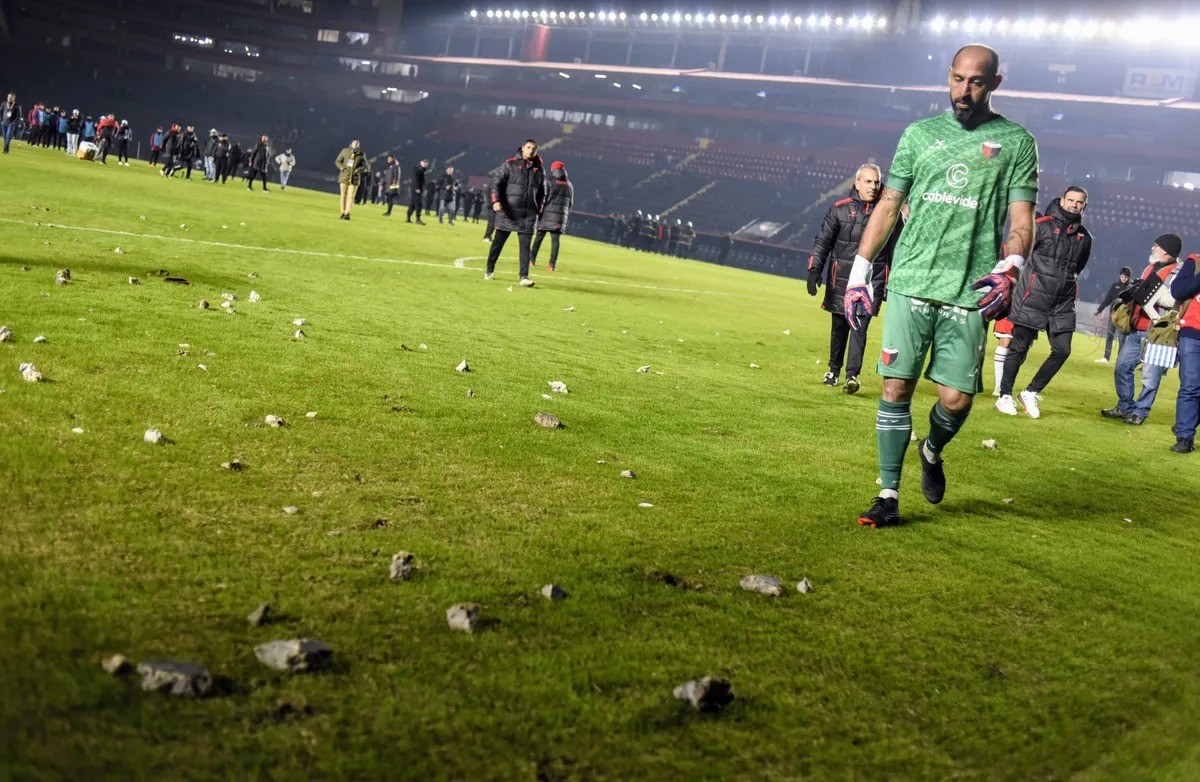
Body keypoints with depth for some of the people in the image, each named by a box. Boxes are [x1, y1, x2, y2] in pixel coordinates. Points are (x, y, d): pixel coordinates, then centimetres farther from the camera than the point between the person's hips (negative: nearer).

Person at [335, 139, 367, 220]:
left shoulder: (361, 154, -2)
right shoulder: (345, 151, -1)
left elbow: (364, 166, 6)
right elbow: (337, 161, 7)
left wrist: (358, 170, -13)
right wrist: (343, 168, -11)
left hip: (354, 178, -1)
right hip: (344, 176, 1)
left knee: (350, 196, -8)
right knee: (343, 195, 2)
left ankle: (347, 213, -10)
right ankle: (343, 212, 9)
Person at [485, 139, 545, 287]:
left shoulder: (538, 169, 11)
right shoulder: (510, 164, 0)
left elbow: (542, 192, 21)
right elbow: (495, 183, -3)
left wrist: (539, 208, 9)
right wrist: (495, 201, -17)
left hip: (529, 214, 2)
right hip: (508, 212, -2)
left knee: (525, 245, -6)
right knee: (498, 241, 6)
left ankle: (524, 277, -9)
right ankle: (489, 270, 22)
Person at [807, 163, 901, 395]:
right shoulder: (840, 209, 0)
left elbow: (894, 248, 11)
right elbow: (822, 241, 3)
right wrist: (814, 269, -8)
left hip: (872, 280, -1)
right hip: (841, 280, 1)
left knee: (860, 326, -11)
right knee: (839, 326, 10)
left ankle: (853, 375, -13)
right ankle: (834, 370, 27)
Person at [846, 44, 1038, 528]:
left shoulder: (1016, 142, 7)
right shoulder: (921, 133, 11)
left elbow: (1022, 220, 2)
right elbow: (888, 206, 13)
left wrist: (1010, 266, -18)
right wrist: (859, 271, 7)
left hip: (970, 293, -1)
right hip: (909, 283, 1)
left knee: (957, 398, -4)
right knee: (896, 388, -2)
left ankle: (932, 452, 30)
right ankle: (889, 495, 8)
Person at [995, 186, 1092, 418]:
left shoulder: (1084, 236, 13)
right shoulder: (1042, 225, -3)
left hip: (1062, 303, 5)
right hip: (1033, 298, -5)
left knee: (1062, 350, -2)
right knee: (1020, 347, -1)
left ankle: (1031, 393, 13)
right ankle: (1005, 396, 11)